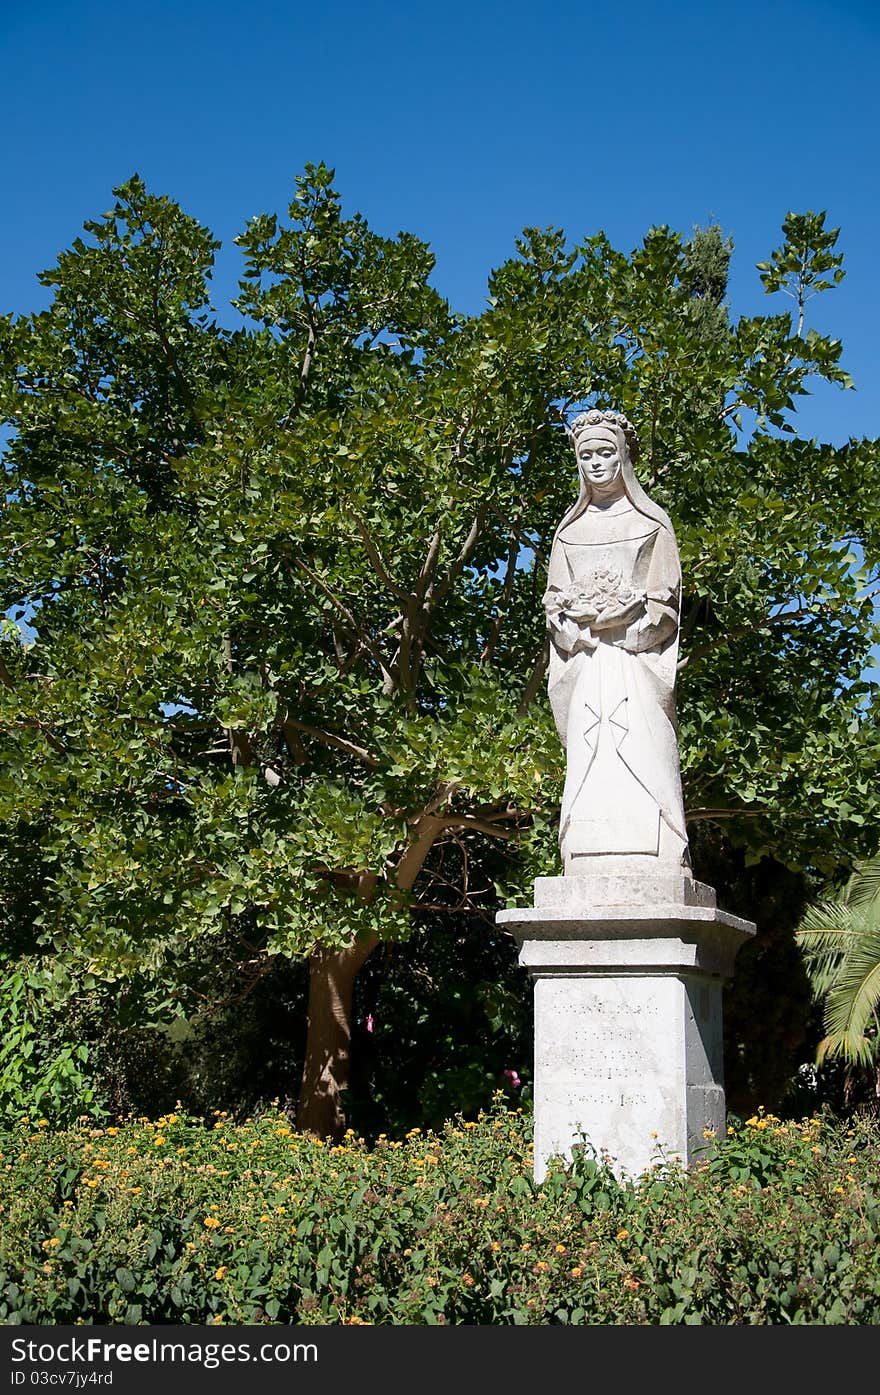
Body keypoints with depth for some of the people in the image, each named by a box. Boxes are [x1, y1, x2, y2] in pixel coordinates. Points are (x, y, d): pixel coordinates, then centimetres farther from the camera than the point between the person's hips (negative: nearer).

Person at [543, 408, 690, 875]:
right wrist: (580, 633, -5)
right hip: (584, 659, 3)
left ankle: (650, 866, -16)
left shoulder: (650, 522, 11)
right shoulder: (569, 529, 20)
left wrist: (629, 634, -11)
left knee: (641, 751, -13)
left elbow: (665, 596, 3)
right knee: (588, 759, -6)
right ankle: (592, 870, -10)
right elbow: (555, 599, 14)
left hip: (637, 657, -3)